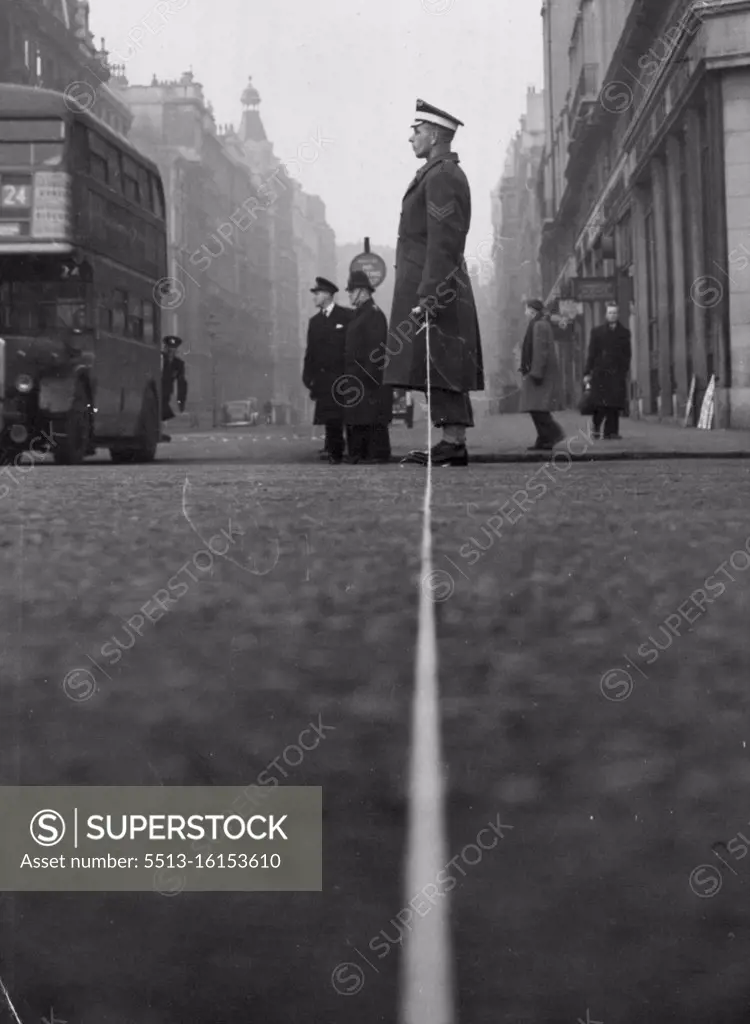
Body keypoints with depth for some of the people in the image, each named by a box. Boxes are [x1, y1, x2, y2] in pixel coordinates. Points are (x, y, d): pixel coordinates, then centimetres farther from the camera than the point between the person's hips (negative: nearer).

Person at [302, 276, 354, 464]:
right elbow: (310, 351, 14)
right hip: (324, 377, 4)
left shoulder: (348, 316, 0)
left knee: (347, 414, -6)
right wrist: (308, 376, 5)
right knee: (330, 416, 1)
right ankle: (334, 450, 7)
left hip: (343, 376, -4)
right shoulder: (314, 321, 15)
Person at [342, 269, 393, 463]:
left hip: (370, 376, -10)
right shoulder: (359, 314, 20)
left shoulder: (374, 314, -9)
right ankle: (358, 454, 12)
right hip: (355, 378, 10)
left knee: (373, 418, -8)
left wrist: (369, 375, -21)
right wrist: (348, 374, 18)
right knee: (357, 418, 9)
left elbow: (377, 347, -17)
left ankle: (378, 454, -6)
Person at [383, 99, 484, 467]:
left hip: (432, 287, -10)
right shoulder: (447, 173, 20)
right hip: (439, 289, 10)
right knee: (440, 372, 8)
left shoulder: (441, 176, -12)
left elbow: (442, 242, -19)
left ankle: (453, 443, -11)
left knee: (438, 370, -10)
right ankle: (453, 443, 8)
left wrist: (427, 295, -23)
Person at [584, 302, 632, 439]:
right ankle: (596, 428, 12)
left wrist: (624, 370, 1)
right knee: (600, 404, -6)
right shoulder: (597, 331, 9)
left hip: (617, 373, 1)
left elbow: (627, 354, 12)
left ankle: (611, 432, 1)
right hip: (600, 373, -1)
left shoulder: (624, 333, 12)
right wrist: (587, 372, -1)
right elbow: (591, 354, 6)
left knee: (615, 404, -4)